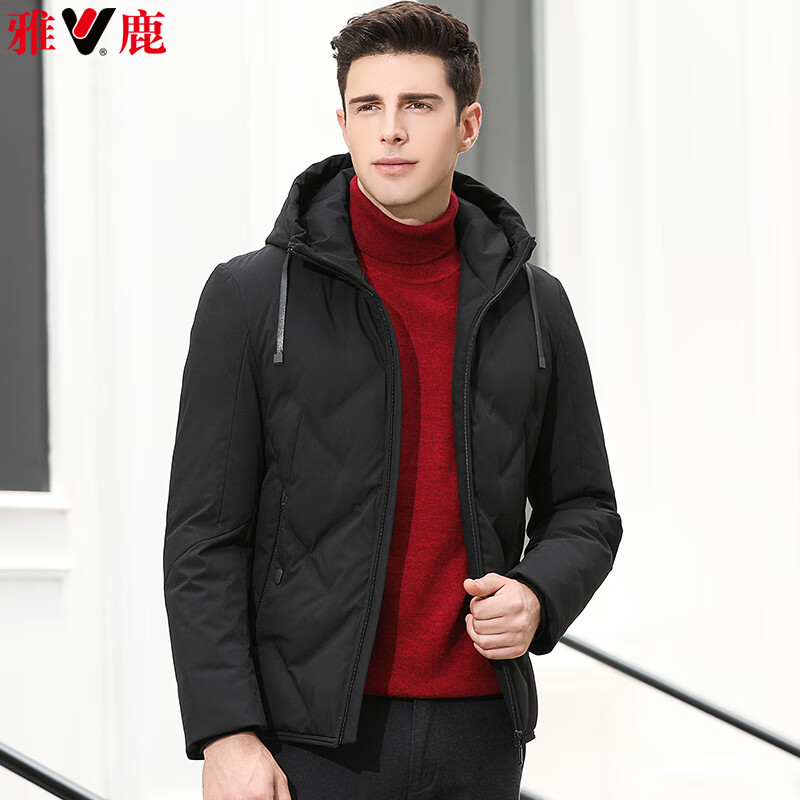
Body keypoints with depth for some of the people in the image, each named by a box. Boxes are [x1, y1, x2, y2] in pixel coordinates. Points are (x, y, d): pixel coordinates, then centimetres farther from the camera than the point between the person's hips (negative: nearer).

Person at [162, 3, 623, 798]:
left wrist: (536, 598, -8)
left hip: (478, 733, 3)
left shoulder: (534, 306, 8)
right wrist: (226, 732, -11)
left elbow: (583, 510, 14)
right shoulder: (251, 296, -2)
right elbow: (204, 536, -4)